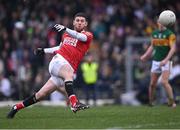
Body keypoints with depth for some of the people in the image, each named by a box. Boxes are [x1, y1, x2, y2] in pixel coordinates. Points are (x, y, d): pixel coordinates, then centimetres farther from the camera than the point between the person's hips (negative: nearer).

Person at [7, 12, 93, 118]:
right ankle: (74, 103, -51)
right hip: (59, 60, 0)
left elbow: (81, 37, -20)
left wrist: (65, 29, -35)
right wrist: (44, 51, 30)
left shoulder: (88, 35, 5)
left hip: (70, 69, 0)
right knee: (69, 73, -35)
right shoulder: (66, 34, 17)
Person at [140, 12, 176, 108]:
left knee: (164, 82, -20)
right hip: (156, 61, 5)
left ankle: (172, 102, -11)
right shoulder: (154, 33, 8)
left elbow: (173, 48, -17)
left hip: (166, 62, -5)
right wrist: (145, 56, 11)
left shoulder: (170, 34, -10)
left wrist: (166, 59, -27)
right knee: (152, 83, 5)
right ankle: (151, 102, 23)